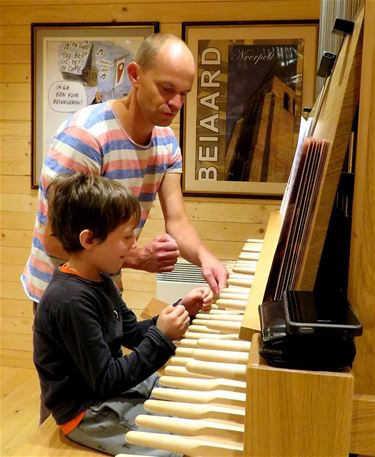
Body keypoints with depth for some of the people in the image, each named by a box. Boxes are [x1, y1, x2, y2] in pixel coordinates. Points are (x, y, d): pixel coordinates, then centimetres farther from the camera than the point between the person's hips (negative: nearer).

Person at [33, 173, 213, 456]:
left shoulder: (99, 280, 1)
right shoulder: (71, 301, -29)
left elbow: (133, 334, 8)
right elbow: (105, 382, -25)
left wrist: (182, 310, -3)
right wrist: (161, 338, -26)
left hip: (117, 383, 9)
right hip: (88, 411, -9)